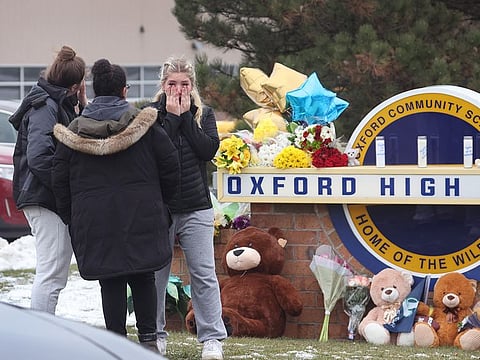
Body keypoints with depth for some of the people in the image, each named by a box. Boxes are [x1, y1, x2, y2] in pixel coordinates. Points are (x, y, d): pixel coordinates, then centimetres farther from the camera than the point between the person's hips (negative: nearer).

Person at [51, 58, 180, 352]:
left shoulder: (74, 132, 0)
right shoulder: (145, 124, -2)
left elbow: (60, 178, 2)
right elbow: (170, 166, 0)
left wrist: (70, 217, 13)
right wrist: (161, 203, 16)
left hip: (94, 219, 0)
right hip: (141, 217, 0)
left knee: (110, 282, 5)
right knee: (143, 278, 11)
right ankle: (148, 339, 11)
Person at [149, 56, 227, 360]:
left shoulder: (204, 114, 7)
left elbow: (209, 149, -9)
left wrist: (186, 117, -10)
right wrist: (172, 116, -14)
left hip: (196, 208, 1)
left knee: (204, 274, -3)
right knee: (156, 273, 4)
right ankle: (155, 335, 16)